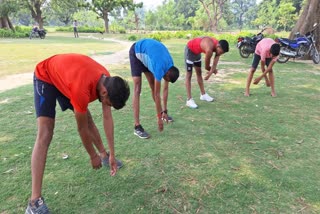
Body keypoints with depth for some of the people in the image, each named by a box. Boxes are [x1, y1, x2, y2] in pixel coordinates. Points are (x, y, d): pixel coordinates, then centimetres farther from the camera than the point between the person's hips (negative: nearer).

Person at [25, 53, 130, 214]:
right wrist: (93, 156, -12)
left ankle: (104, 154, 33)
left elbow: (107, 118, -13)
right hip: (45, 77, -7)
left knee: (88, 118, 9)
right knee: (45, 134, -18)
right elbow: (82, 129, -28)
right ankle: (35, 200, -16)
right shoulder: (82, 89, -43)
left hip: (65, 76, 7)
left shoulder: (108, 81, -20)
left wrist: (111, 154, -10)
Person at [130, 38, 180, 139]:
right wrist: (159, 118, -20)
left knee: (153, 86, 8)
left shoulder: (170, 66, -11)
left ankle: (161, 113, 25)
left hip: (146, 52, 8)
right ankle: (137, 127, -15)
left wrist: (164, 111, -1)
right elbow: (157, 94, -28)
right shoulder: (160, 68, -33)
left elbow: (165, 89, -3)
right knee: (137, 89, -15)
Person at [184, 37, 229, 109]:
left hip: (197, 51, 9)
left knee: (199, 73, 14)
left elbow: (215, 64, -10)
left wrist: (210, 74, -18)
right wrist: (212, 70, -4)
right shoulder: (209, 49, -38)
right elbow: (206, 67, -22)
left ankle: (203, 94, 26)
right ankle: (189, 100, -8)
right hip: (190, 49, -8)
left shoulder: (219, 46, -15)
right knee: (189, 74, -9)